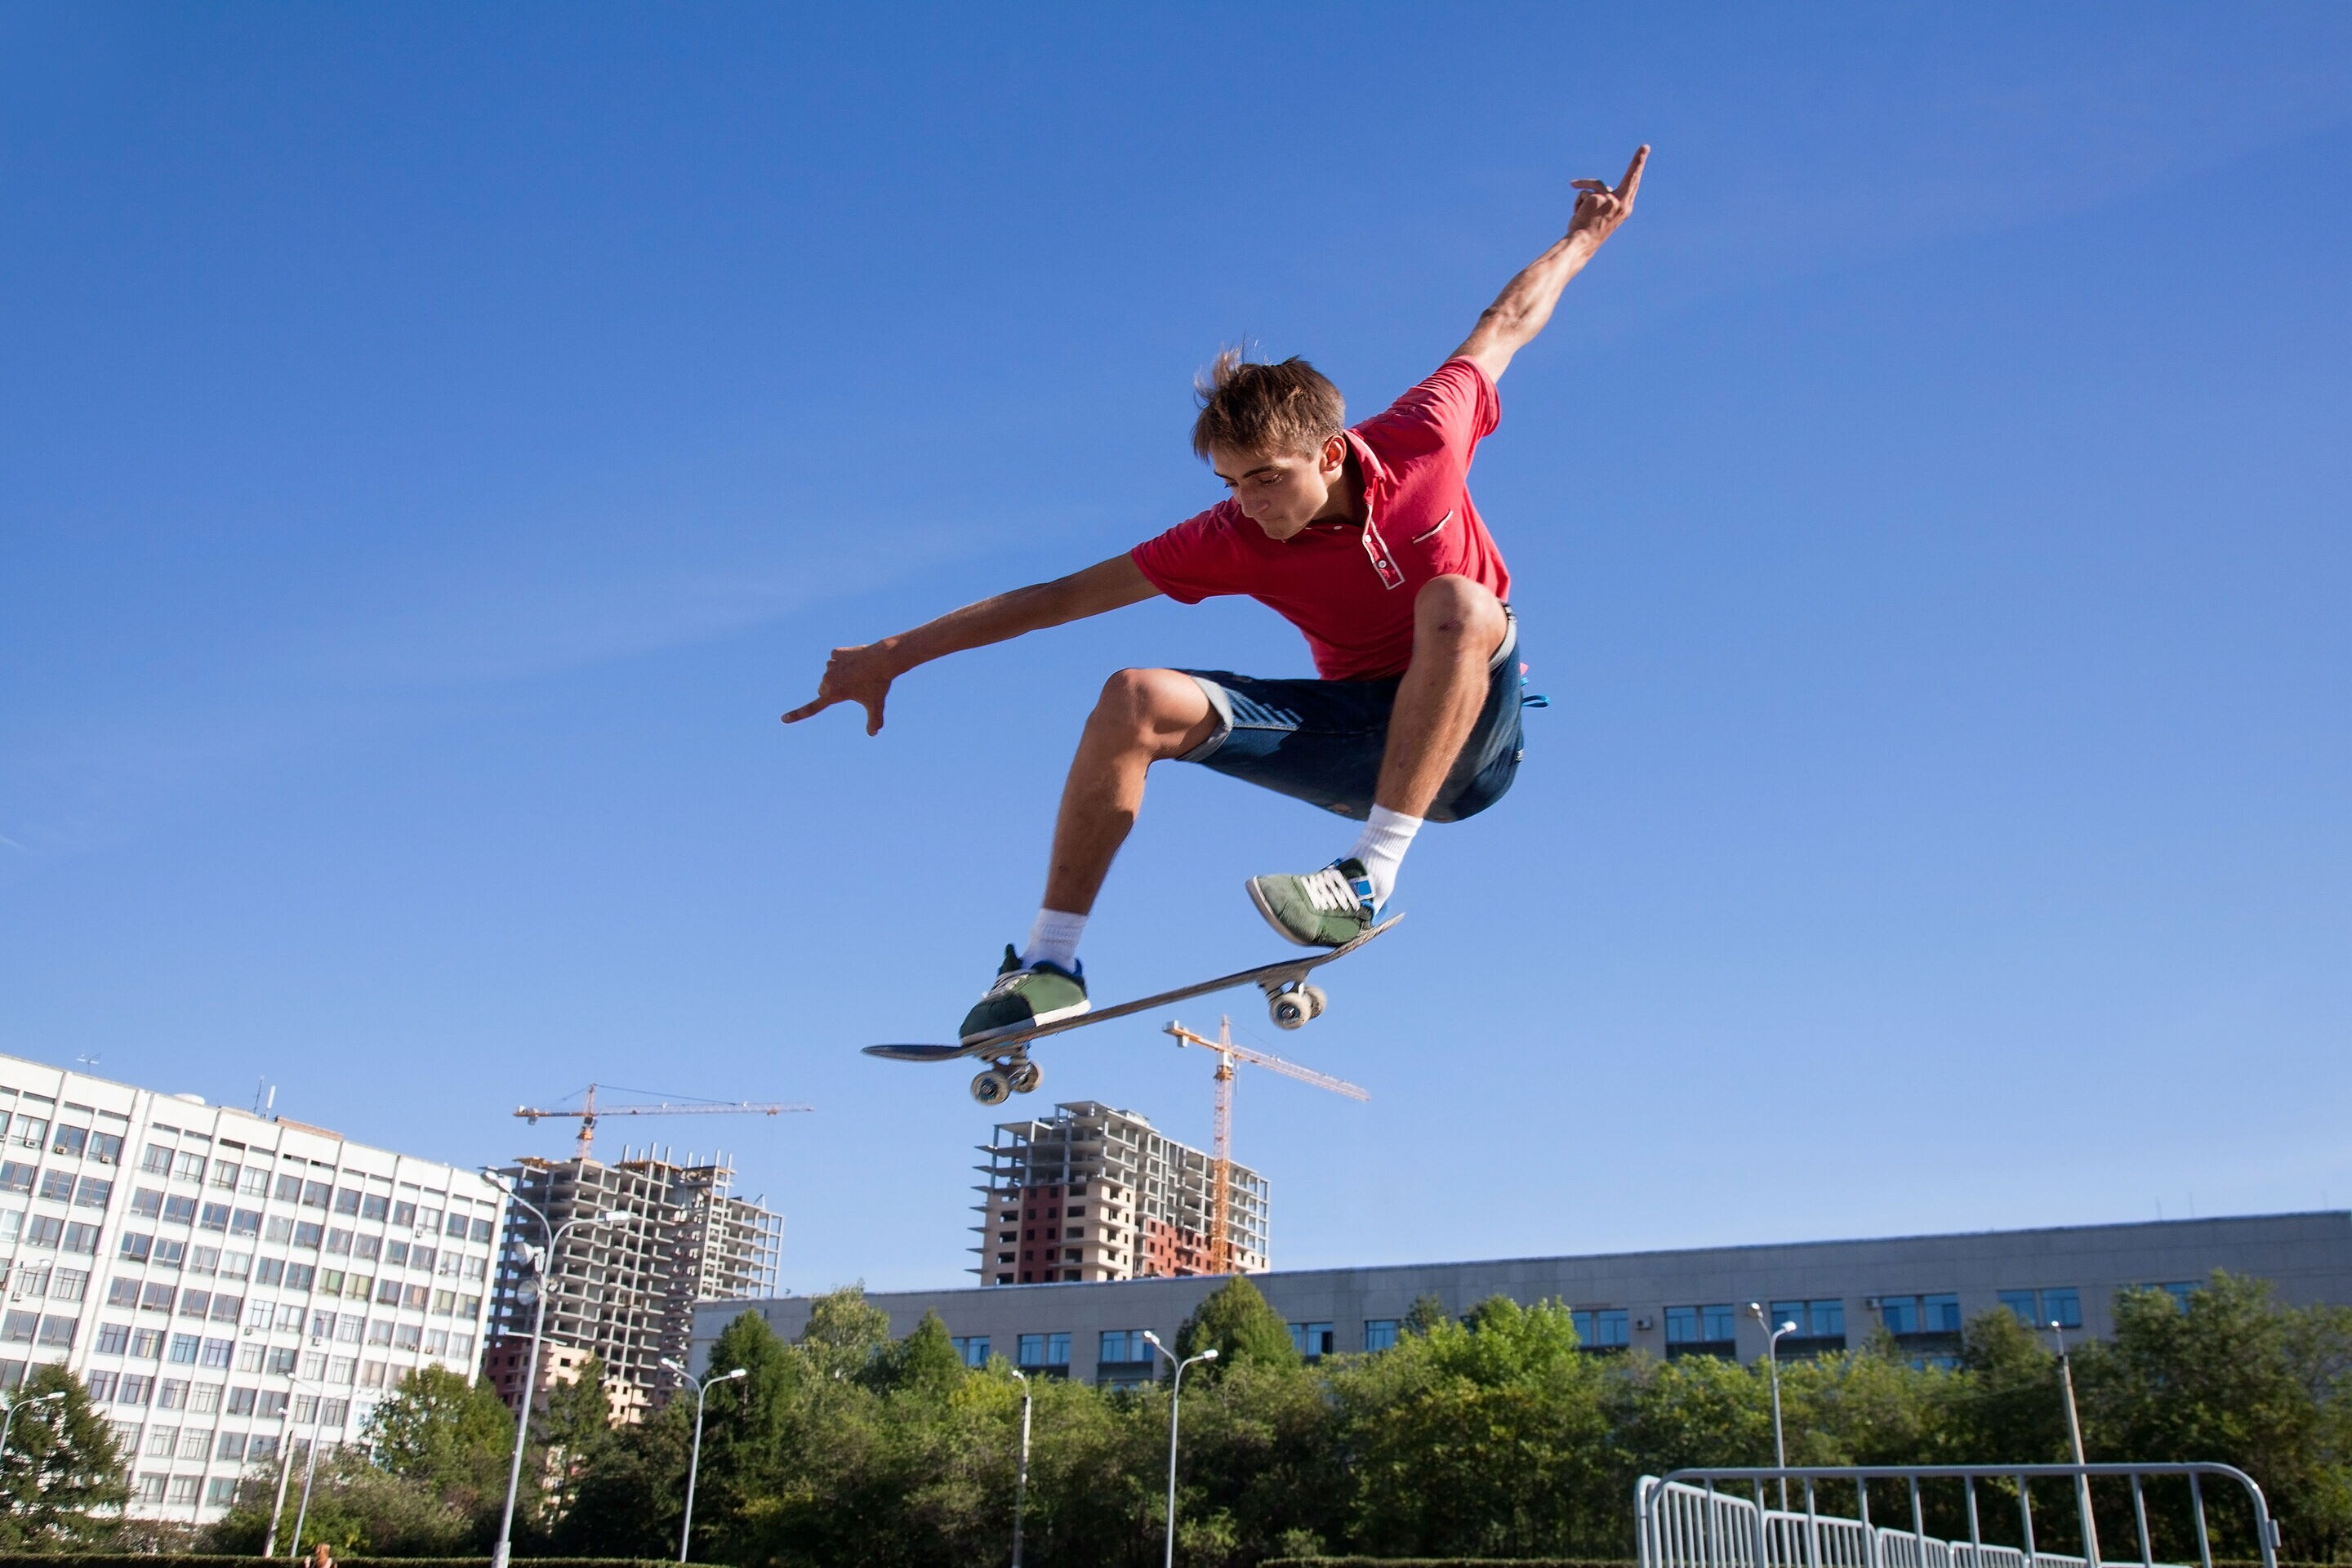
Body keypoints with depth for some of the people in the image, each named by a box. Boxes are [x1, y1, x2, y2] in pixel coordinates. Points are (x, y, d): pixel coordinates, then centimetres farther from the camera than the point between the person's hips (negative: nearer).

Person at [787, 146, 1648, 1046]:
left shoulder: (1421, 439, -15)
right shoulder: (1236, 542, -12)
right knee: (1137, 701, -20)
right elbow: (1065, 595, -10)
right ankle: (1051, 961, -16)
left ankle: (1370, 877, -36)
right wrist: (895, 655, -10)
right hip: (1359, 736, 2)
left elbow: (1502, 327, 5)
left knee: (1460, 602, -36)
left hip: (1467, 740, -1)